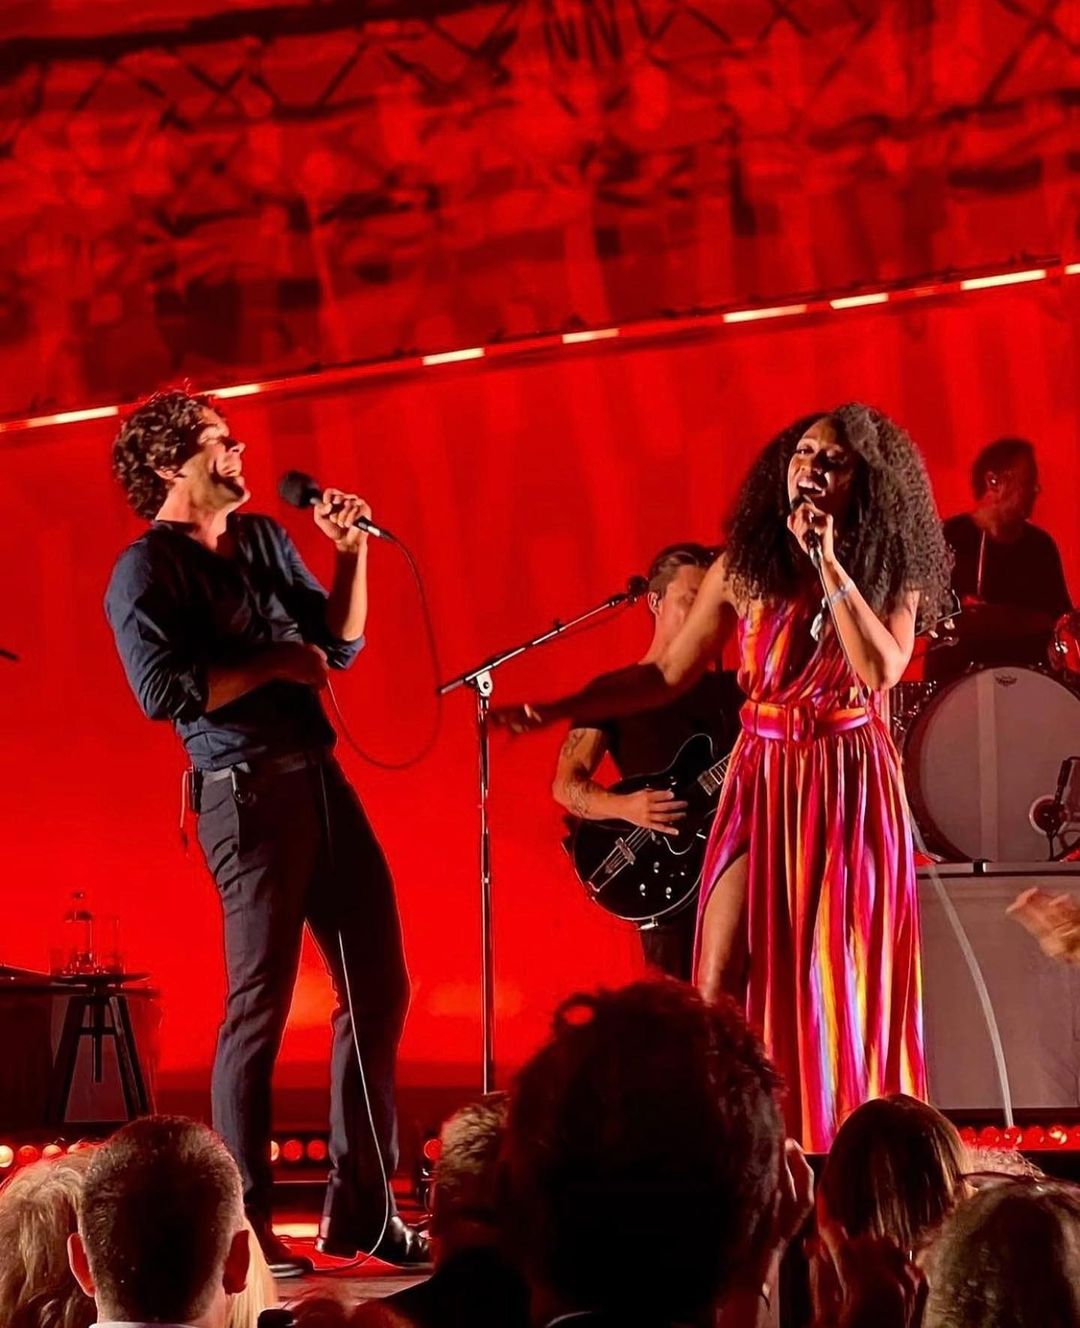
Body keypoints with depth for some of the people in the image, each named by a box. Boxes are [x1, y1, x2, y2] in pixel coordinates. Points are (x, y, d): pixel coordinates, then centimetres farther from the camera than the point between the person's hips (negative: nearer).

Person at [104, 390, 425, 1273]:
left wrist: (353, 551, 7)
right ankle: (243, 1225, 2)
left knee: (378, 986, 9)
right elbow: (163, 691, -17)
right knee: (262, 1003, -6)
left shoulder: (264, 539, 17)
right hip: (247, 791, -8)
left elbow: (341, 644, 18)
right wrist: (272, 664, -11)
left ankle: (363, 1209, 17)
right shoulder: (147, 572, -5)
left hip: (321, 778, 8)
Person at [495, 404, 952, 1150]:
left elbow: (882, 671, -21)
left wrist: (828, 561, -21)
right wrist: (553, 711, -3)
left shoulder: (891, 574, -3)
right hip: (762, 785, 1)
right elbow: (667, 675, 5)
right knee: (720, 981, -7)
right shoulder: (745, 569, 0)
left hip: (854, 790, -1)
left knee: (849, 986, 0)